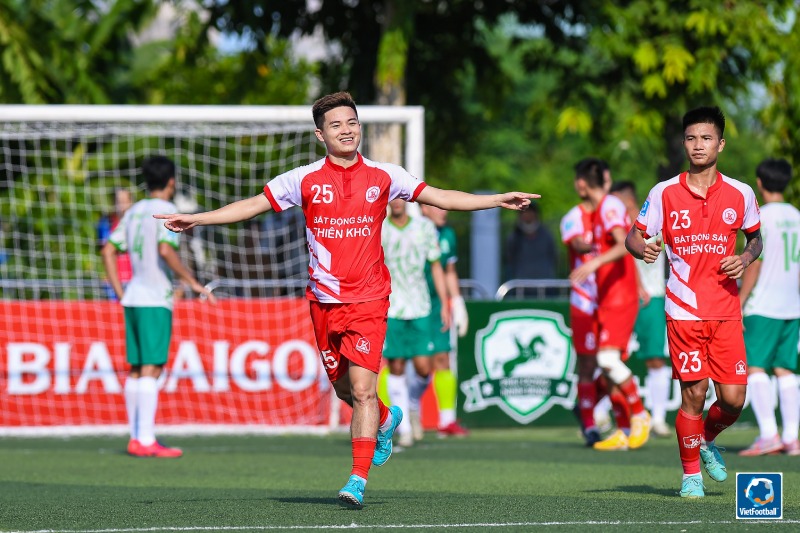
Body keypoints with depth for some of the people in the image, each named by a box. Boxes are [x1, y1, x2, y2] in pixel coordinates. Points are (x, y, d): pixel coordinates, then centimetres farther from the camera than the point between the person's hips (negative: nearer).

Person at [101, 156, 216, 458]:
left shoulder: (134, 211, 15)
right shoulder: (165, 211, -8)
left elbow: (108, 251, 15)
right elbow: (166, 250, -22)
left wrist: (120, 293, 16)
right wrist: (194, 283, -17)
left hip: (133, 299, 8)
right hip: (155, 300, -8)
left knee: (137, 370, 10)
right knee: (151, 369, -9)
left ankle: (137, 437, 12)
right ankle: (145, 441, -14)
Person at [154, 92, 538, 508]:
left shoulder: (383, 176, 3)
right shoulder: (304, 179, 2)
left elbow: (440, 197, 7)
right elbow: (252, 205, 5)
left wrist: (499, 200, 2)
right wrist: (195, 219, -1)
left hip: (368, 299, -2)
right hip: (324, 299, 2)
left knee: (362, 388, -14)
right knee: (344, 389, 11)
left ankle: (358, 480, -12)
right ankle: (386, 420, 44)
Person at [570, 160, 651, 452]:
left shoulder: (610, 205, -11)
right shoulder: (598, 210, 17)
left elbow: (624, 245, -26)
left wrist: (595, 263, -37)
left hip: (620, 298, -10)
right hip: (607, 300, 10)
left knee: (609, 358, -19)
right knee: (608, 364, 6)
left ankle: (639, 415, -7)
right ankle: (624, 432, 8)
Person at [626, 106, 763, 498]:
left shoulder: (740, 194, 4)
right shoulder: (664, 193, -1)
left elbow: (755, 237, 19)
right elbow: (634, 236, 5)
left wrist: (746, 257, -2)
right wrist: (642, 248, -19)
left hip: (726, 311, 2)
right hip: (684, 312, -2)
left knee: (733, 399, -3)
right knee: (693, 393, -6)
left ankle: (707, 440, 30)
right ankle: (691, 473, 13)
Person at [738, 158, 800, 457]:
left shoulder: (761, 217, -9)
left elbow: (754, 264, -12)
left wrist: (739, 303, -9)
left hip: (763, 306, -7)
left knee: (754, 368, -5)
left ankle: (768, 434, -17)